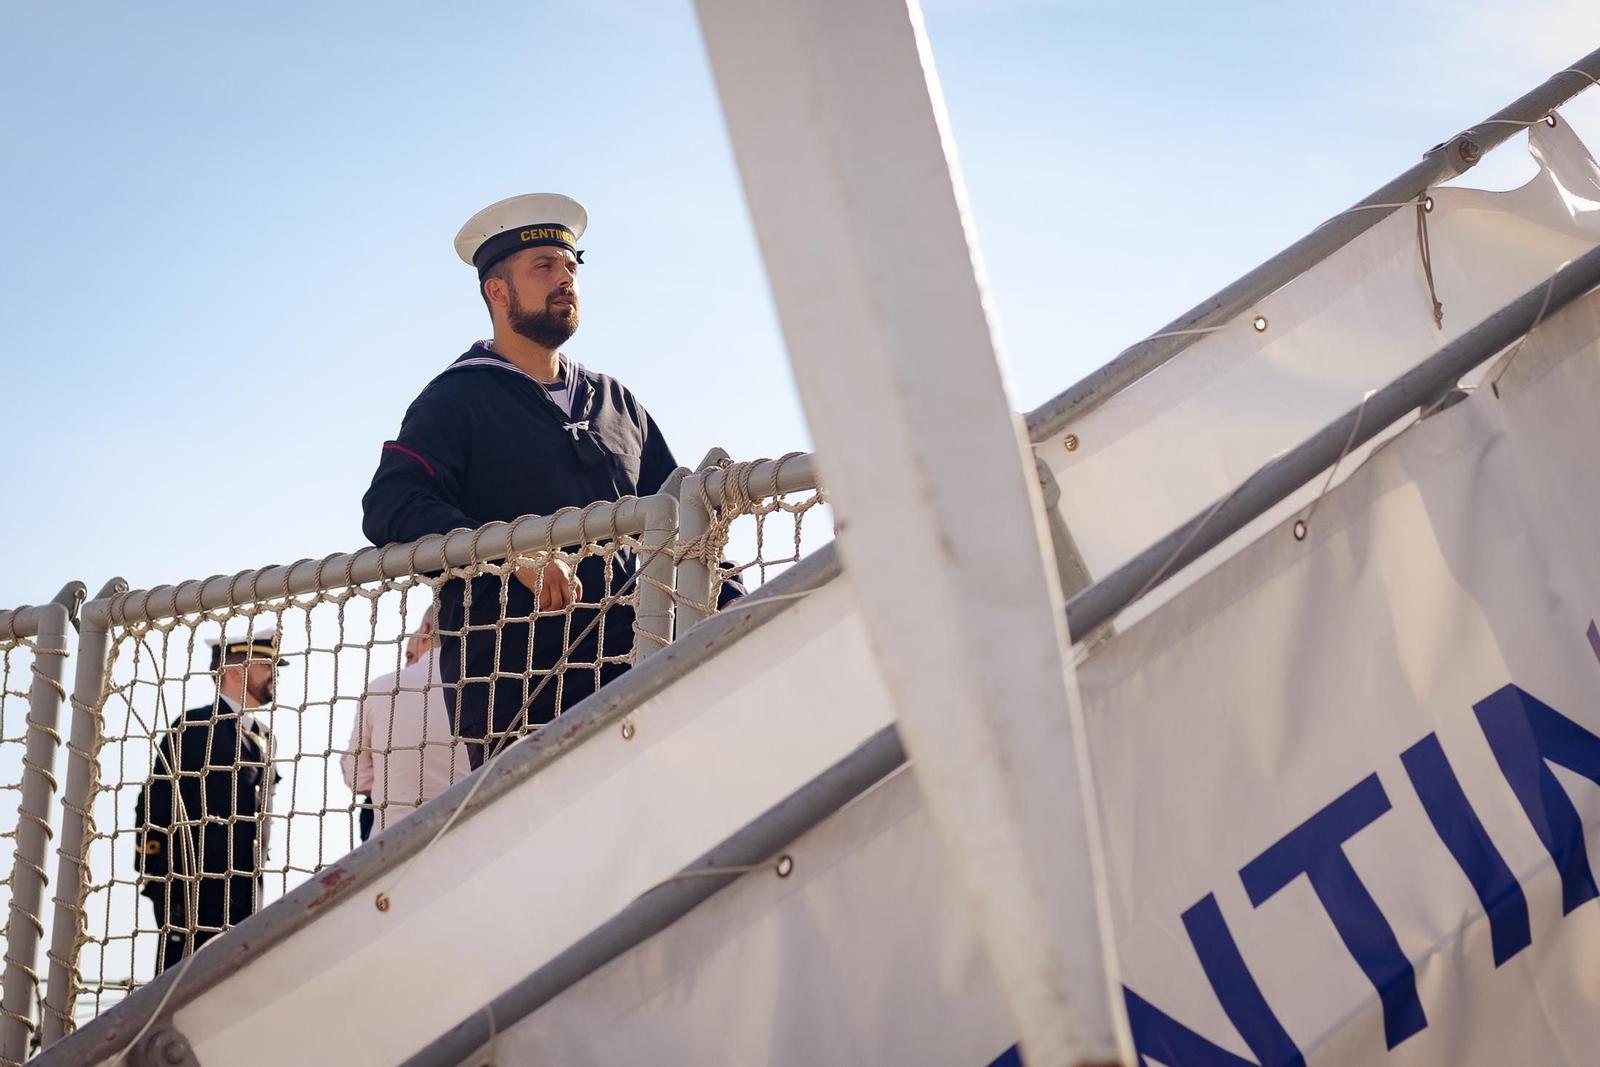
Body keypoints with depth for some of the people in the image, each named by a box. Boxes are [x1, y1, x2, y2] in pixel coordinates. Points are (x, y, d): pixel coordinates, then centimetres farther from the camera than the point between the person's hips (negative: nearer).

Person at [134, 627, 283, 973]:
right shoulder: (193, 728, -7)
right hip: (191, 900, -7)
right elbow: (153, 805, -9)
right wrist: (154, 879, -11)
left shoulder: (261, 736, 16)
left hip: (243, 900, 7)